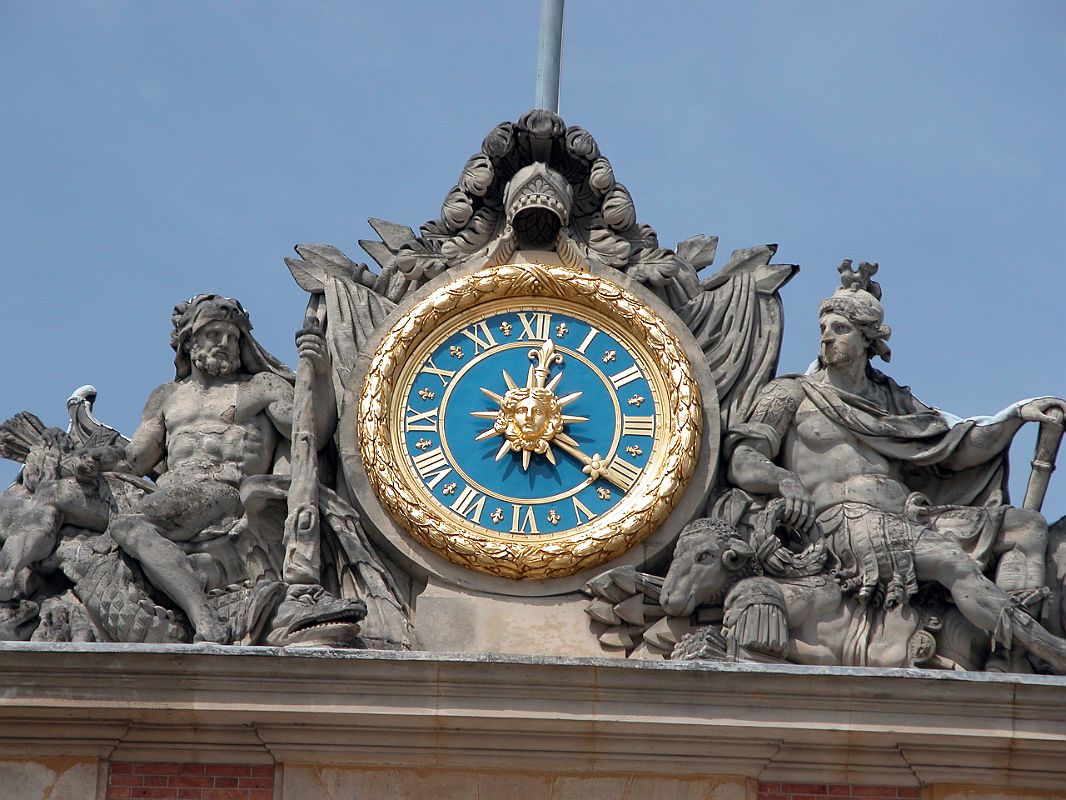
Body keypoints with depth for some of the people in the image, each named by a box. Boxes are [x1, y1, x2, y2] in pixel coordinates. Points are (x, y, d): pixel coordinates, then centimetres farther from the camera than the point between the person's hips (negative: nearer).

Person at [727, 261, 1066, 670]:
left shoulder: (893, 400, 25)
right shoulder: (792, 395, 11)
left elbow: (955, 449, 21)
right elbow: (742, 464, 1)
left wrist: (1017, 414, 12)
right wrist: (785, 481, -20)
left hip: (909, 515, 7)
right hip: (848, 520, -7)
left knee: (1028, 525, 0)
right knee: (957, 564, -31)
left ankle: (1004, 655, -23)